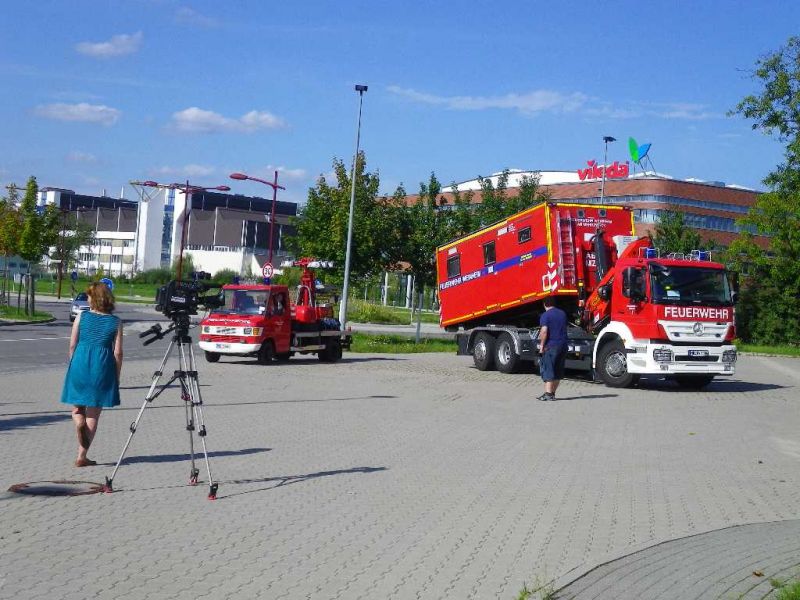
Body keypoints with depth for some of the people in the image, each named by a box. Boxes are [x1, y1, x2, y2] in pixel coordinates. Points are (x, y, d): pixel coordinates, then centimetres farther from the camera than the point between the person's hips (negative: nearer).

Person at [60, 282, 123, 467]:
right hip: (102, 368, 0)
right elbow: (117, 352, -1)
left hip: (80, 365, 0)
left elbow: (72, 345, 3)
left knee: (77, 407, 19)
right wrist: (117, 377, 8)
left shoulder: (82, 316, 1)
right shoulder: (116, 322, 0)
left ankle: (79, 423, -16)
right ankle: (82, 456, 6)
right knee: (93, 414, 7)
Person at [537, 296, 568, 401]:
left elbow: (544, 331, -19)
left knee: (548, 370, -5)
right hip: (563, 345, 7)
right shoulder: (563, 314, 13)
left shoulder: (545, 315, -9)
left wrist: (541, 345, -13)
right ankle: (552, 393, 18)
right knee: (558, 371, 12)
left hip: (551, 346, -6)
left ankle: (548, 393, -12)